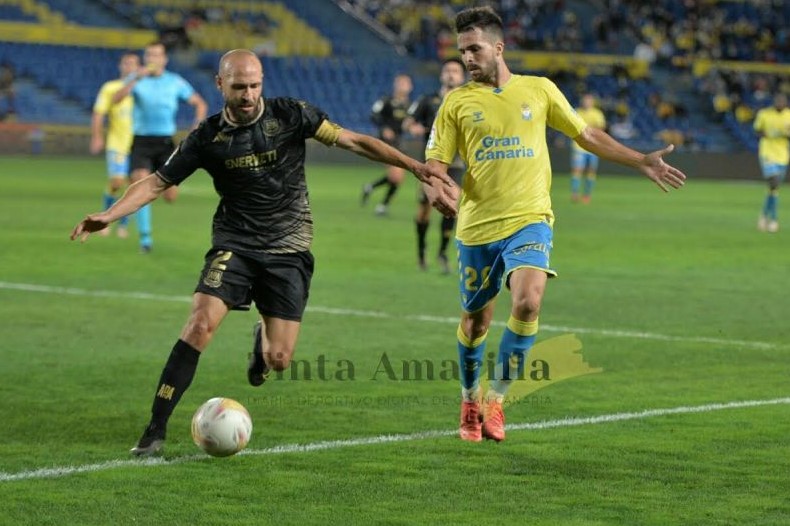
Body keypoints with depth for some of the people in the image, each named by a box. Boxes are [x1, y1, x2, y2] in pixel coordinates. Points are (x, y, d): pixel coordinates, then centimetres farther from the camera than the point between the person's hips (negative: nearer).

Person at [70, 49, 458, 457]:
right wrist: (108, 215, -15)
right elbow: (157, 182, 0)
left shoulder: (290, 115, -6)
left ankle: (264, 337, 37)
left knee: (278, 360, -5)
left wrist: (414, 165, -12)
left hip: (289, 247, 0)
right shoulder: (208, 137, -3)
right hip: (235, 243, 0)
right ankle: (155, 430, -18)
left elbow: (353, 141, -4)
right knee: (201, 322, -23)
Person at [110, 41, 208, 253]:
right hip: (142, 141, -1)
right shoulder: (137, 80, -1)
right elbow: (116, 99, -19)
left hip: (165, 142, 1)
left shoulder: (175, 82, 3)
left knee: (170, 197, -3)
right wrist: (136, 79, -32)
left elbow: (200, 104, 12)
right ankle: (145, 237, -10)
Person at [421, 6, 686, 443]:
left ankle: (496, 398, -10)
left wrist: (641, 162, 11)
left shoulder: (539, 90, 7)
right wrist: (435, 189, -23)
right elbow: (435, 163, 1)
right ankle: (470, 401, 32)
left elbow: (587, 135, 16)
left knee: (527, 303, -23)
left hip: (529, 220, -1)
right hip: (477, 227, 1)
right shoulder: (457, 101, 3)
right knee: (475, 320, 8)